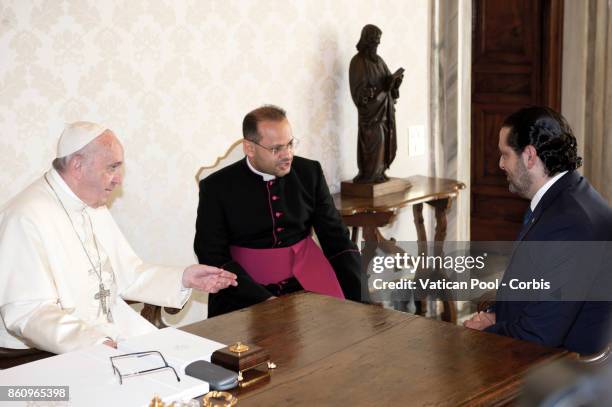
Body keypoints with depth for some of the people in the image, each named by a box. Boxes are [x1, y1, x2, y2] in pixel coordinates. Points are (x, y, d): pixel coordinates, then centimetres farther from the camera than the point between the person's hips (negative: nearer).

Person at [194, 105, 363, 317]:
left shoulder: (309, 172, 6)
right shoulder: (217, 187, -2)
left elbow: (336, 238, 10)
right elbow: (212, 257, -6)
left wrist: (361, 295, -5)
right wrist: (265, 299, -19)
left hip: (306, 281, 3)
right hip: (247, 290, -3)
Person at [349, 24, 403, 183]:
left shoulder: (378, 60, 14)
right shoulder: (357, 62, -10)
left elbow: (389, 80, 12)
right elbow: (360, 88, -18)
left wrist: (395, 79, -12)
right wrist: (386, 82, -23)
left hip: (384, 108, 7)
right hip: (370, 109, -7)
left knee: (384, 142, 6)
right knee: (372, 142, -7)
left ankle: (379, 173, 14)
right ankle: (369, 176, 0)